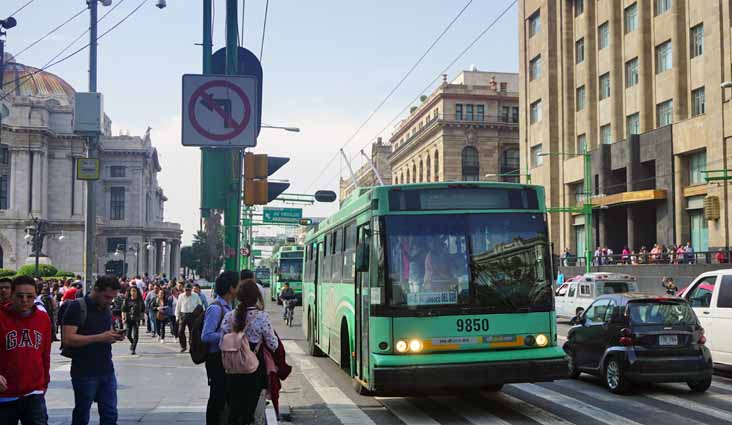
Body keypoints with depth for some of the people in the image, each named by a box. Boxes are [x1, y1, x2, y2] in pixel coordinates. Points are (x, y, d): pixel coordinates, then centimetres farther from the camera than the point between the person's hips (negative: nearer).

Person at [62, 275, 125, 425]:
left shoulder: (106, 309, 11)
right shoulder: (77, 307, -11)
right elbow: (68, 339, -19)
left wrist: (115, 336, 0)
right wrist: (100, 337, -24)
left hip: (107, 371, 6)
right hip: (84, 373, -6)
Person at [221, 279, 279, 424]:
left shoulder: (229, 316, -6)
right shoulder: (262, 317, -16)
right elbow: (273, 345, -9)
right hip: (255, 370, -3)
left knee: (233, 409, 15)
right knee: (248, 409, 10)